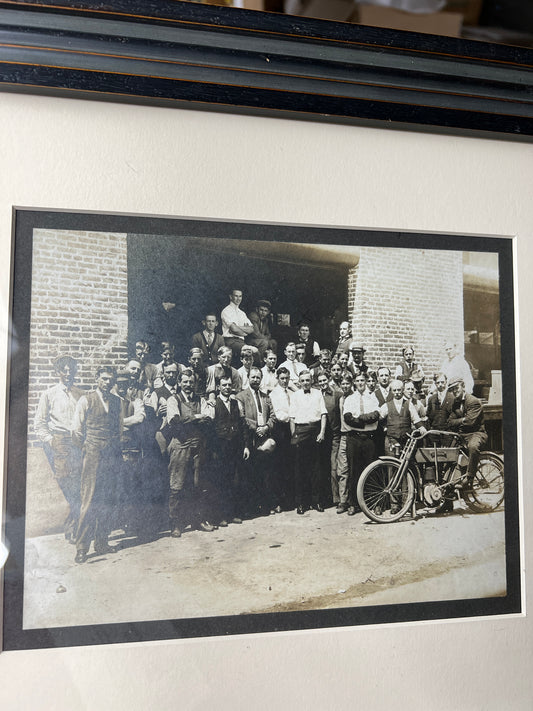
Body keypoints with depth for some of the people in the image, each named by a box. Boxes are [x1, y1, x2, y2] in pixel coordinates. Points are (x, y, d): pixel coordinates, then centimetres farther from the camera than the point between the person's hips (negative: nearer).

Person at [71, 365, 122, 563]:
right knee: (89, 500, -7)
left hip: (112, 457, 5)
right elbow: (76, 430, 0)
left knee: (108, 501, 8)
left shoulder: (116, 401, 12)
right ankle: (81, 547, 3)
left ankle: (101, 543, 20)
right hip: (93, 457, -5)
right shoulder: (86, 400, -2)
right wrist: (88, 449, 5)